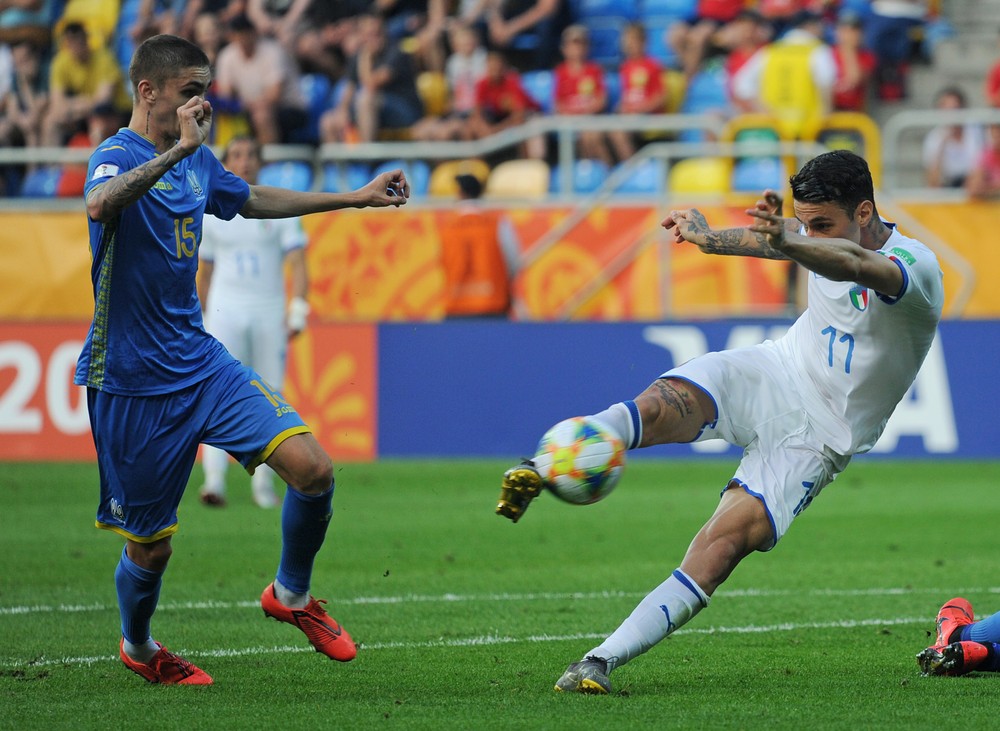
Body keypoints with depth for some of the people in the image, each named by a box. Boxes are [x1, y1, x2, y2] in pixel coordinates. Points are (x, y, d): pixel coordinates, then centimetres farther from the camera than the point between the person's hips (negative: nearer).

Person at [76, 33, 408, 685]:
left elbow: (255, 200, 30)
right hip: (132, 382, -6)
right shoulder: (118, 156, -15)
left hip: (200, 361, 6)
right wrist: (178, 148, -47)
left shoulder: (196, 161, 9)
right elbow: (101, 204, -41)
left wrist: (356, 198, 30)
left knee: (312, 467, -12)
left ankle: (291, 595, 14)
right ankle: (138, 648, 36)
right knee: (150, 546, 4)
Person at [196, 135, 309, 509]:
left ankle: (264, 485, 11)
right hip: (224, 310, 0)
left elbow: (297, 264, -1)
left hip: (270, 313, 0)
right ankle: (214, 481, -22)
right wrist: (199, 320, 18)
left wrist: (297, 310, -13)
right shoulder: (212, 212, 10)